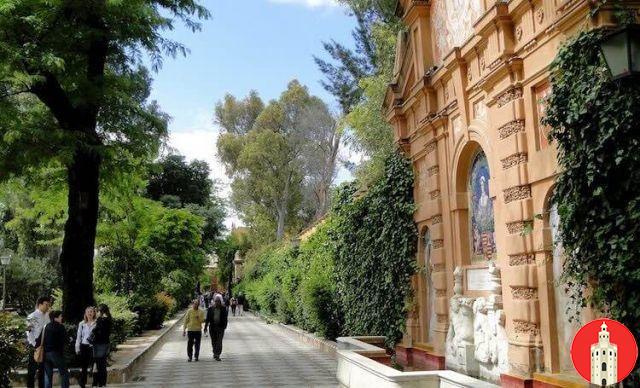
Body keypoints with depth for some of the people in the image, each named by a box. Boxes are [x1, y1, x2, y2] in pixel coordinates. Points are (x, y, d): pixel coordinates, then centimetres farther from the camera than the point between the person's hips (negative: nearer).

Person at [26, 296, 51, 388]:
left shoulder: (47, 316, 9)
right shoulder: (32, 316, -10)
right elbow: (29, 332, -14)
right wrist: (34, 345, -16)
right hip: (35, 346, -6)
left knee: (43, 368, 13)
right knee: (32, 368, 1)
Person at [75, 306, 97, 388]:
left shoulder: (96, 323, -3)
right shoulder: (82, 324, 7)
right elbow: (78, 336, 11)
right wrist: (77, 348, 7)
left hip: (92, 346, -3)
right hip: (84, 346, 3)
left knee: (92, 365, -3)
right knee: (83, 365, 5)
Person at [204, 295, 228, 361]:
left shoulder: (223, 309, 0)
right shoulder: (210, 309, 4)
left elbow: (225, 318, 0)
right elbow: (208, 319, 6)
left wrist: (224, 326, -9)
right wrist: (205, 327, 2)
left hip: (220, 327, -2)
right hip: (212, 327, 2)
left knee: (219, 341, -9)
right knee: (214, 341, 10)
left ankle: (217, 355, -10)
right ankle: (215, 353, 28)